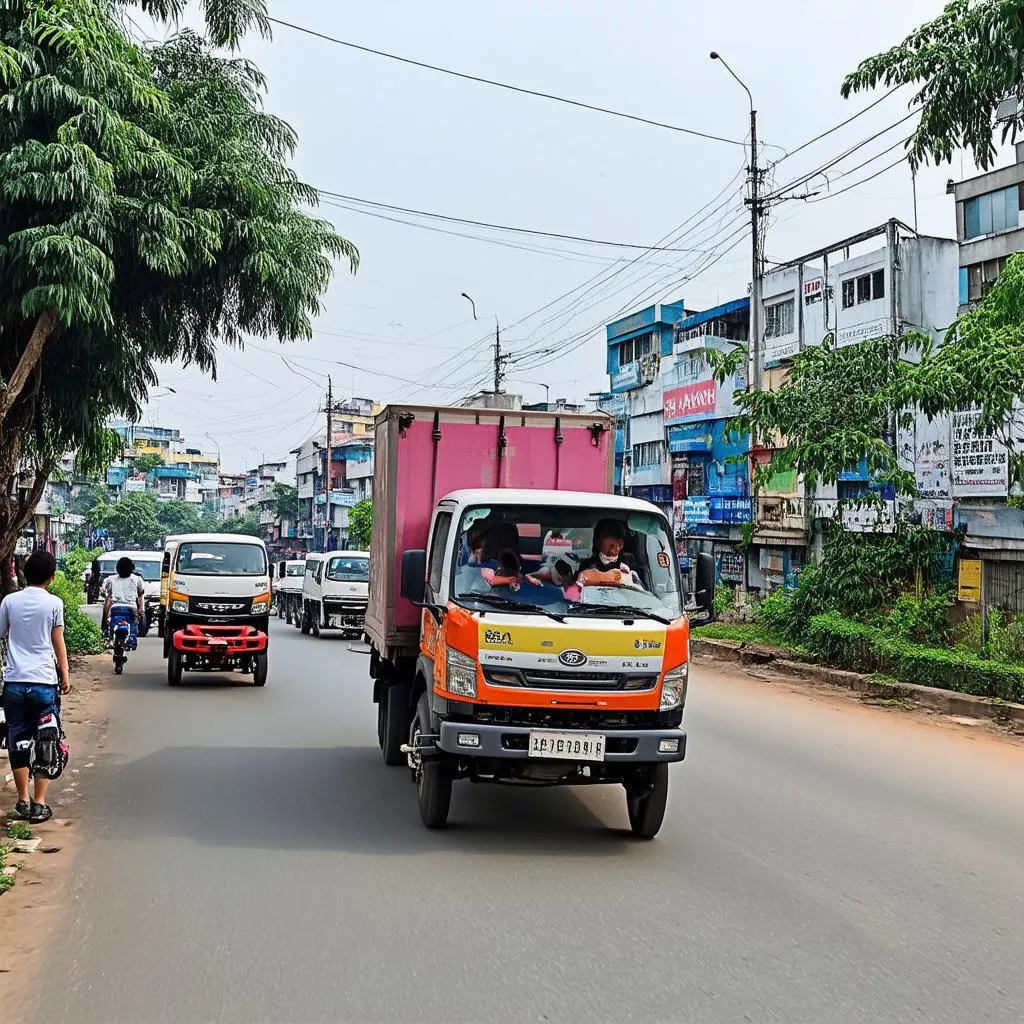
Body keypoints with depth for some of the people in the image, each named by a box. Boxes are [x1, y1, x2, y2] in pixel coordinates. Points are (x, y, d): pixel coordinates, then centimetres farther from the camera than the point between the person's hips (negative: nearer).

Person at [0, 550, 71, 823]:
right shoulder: (54, 603, -4)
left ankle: (23, 801, 17)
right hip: (44, 682, -2)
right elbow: (58, 643, -1)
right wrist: (65, 675, 9)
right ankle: (39, 804, 5)